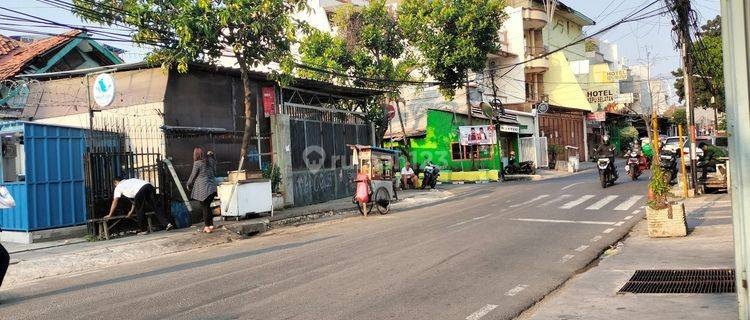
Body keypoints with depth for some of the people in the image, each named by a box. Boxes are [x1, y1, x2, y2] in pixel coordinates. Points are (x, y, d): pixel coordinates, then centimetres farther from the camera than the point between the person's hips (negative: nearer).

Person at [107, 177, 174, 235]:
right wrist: (131, 211, 52)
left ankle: (143, 230, 14)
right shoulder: (129, 182, 43)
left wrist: (110, 215, 38)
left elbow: (115, 202, 28)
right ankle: (167, 224, -8)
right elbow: (134, 199, 46)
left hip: (140, 191, -6)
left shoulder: (118, 187, 26)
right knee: (156, 207, 4)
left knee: (140, 211, 10)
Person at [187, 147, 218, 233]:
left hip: (203, 189, -5)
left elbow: (193, 175, -4)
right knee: (207, 206, 15)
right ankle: (211, 225, 16)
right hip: (212, 187, 5)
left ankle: (207, 227, 5)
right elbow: (214, 173, 19)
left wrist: (189, 184, 13)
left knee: (205, 207, 2)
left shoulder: (197, 163, -10)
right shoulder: (210, 160, 5)